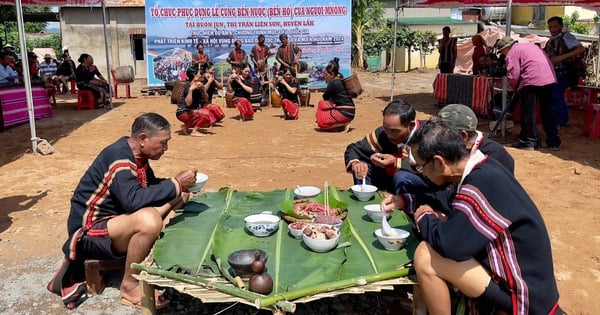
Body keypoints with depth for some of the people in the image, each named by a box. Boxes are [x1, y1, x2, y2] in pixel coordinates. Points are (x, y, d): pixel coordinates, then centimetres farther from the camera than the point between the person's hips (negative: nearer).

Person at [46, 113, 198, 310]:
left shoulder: (135, 154, 2)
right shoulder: (118, 157, -24)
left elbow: (151, 185, 18)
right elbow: (133, 200, -38)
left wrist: (178, 187, -2)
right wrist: (176, 184, -29)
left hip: (112, 218, 10)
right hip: (88, 231, -10)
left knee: (179, 198, 7)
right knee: (149, 219, -38)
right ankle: (130, 286, -11)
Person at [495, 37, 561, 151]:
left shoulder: (512, 53, 3)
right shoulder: (530, 45, 27)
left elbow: (513, 74, -7)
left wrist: (515, 87, 13)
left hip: (532, 80, -8)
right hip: (550, 78, 8)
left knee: (528, 112, 3)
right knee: (547, 111, 15)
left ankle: (528, 141, 7)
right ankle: (554, 142, 20)